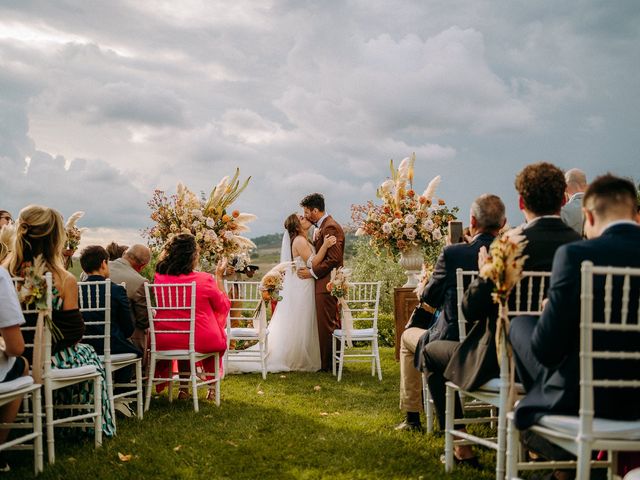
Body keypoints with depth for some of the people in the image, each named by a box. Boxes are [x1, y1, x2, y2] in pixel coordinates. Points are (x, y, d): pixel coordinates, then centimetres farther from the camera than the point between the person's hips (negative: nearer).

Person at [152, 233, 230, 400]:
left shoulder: (159, 278, -7)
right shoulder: (204, 279, -15)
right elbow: (224, 305, 2)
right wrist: (219, 276, 10)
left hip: (164, 341, 3)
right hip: (200, 342, -3)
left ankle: (184, 387, 38)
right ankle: (212, 387, 36)